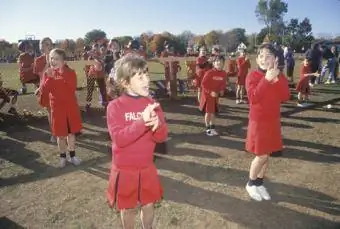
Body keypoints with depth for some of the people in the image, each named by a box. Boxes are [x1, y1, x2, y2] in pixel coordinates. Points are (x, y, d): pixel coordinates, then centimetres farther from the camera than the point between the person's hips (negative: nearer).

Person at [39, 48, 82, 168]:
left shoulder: (70, 72, -5)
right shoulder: (47, 73, -1)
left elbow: (72, 88, -21)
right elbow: (43, 92, -11)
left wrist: (62, 74, -24)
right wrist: (50, 78, -21)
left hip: (71, 106, 0)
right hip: (57, 107, 1)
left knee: (71, 132, 11)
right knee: (60, 134, 8)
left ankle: (72, 155, 24)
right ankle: (63, 156, 24)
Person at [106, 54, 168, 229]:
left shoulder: (152, 104, -3)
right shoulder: (115, 106, -15)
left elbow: (162, 136, -7)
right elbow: (119, 139, -25)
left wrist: (156, 125, -29)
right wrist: (142, 122, -34)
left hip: (147, 167, 4)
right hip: (124, 169, -3)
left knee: (149, 204, 20)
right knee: (128, 208, 16)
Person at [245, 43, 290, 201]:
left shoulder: (279, 76, 4)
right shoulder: (252, 76, -10)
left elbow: (285, 97, -9)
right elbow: (253, 98, -24)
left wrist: (278, 78, -19)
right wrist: (266, 79, -28)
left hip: (273, 120, 5)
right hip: (258, 121, -5)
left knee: (266, 155, 11)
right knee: (262, 156, -3)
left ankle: (259, 183, 29)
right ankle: (251, 183, 19)